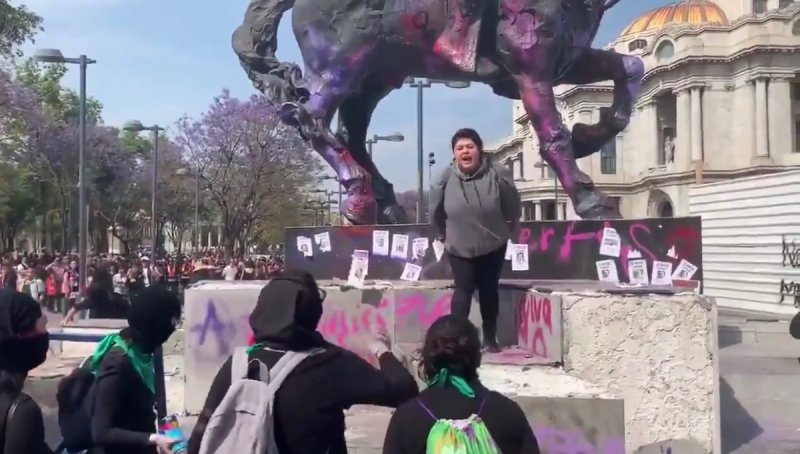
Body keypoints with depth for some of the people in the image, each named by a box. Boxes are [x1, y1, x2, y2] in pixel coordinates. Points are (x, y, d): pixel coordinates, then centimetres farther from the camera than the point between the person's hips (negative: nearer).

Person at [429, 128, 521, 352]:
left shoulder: (497, 174, -19)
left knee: (489, 290, 13)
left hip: (493, 245, 1)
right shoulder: (445, 179, -17)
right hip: (459, 248, -1)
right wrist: (442, 236, 10)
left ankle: (490, 337, 27)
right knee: (464, 290, -6)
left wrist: (507, 229, 9)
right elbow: (435, 212, 0)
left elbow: (513, 206, -3)